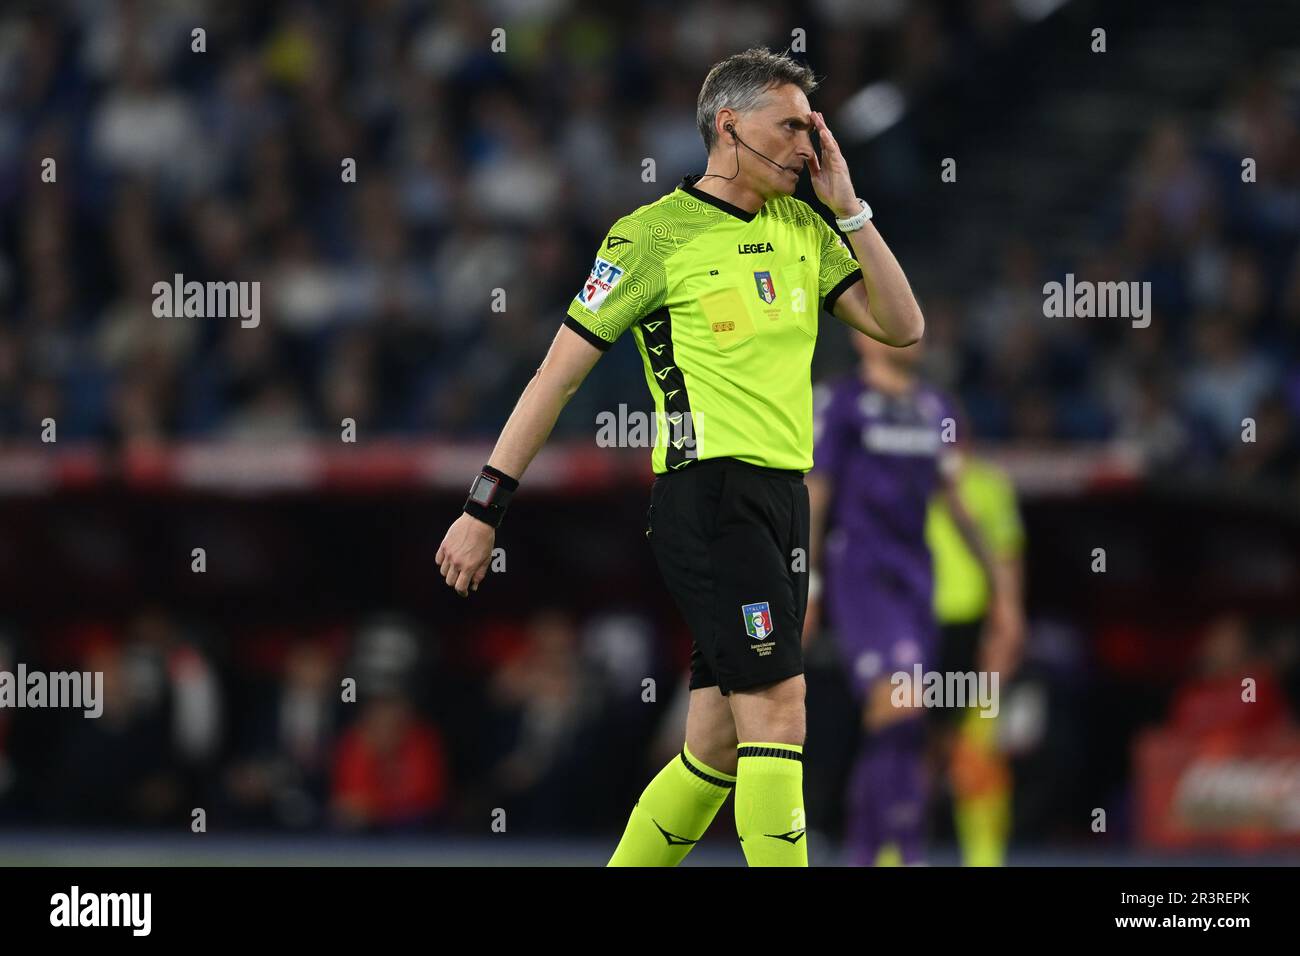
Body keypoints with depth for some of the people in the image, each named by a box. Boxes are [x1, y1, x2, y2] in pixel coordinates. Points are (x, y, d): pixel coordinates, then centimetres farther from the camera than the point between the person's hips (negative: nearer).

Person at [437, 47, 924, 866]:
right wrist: (483, 509, -3)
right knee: (778, 708, -17)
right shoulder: (654, 236, -5)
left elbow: (902, 327, 9)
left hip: (783, 502, 7)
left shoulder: (804, 228, 14)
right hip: (707, 497, -7)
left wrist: (849, 207, 3)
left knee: (718, 749, 7)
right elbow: (558, 374, -2)